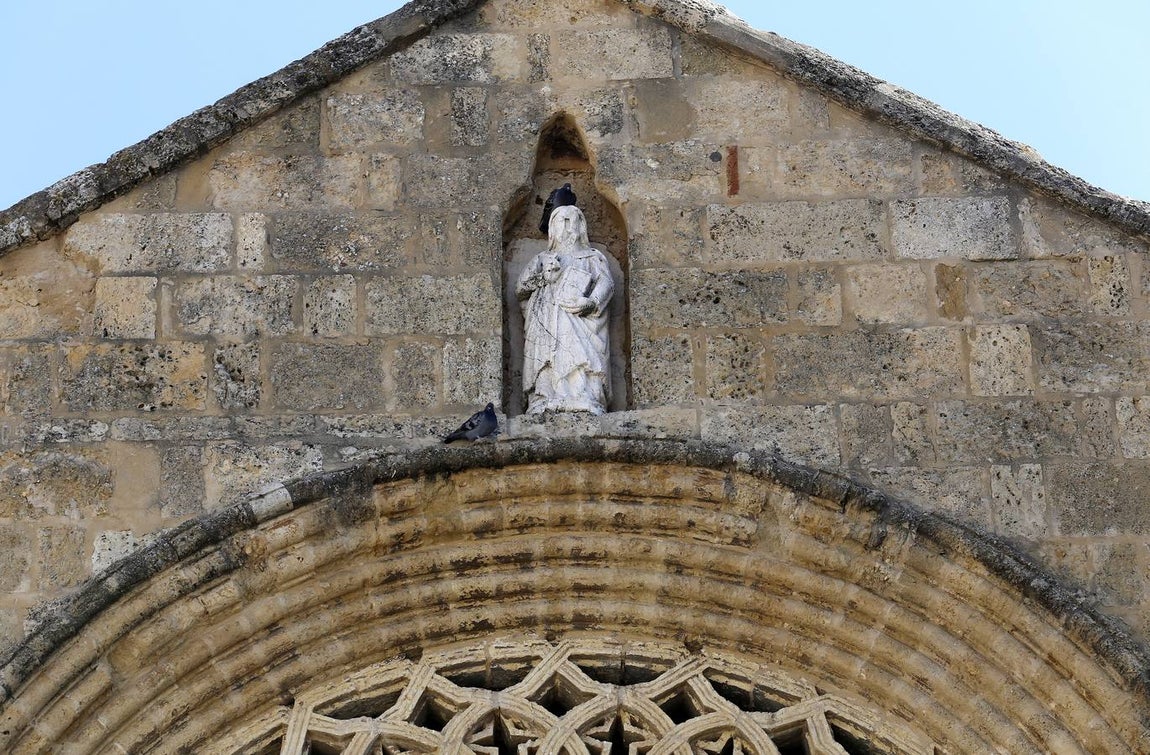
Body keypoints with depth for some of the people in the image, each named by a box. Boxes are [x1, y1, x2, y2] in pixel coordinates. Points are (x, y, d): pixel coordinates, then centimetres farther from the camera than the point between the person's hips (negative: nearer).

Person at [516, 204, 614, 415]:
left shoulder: (594, 258, 25)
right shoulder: (542, 259, 31)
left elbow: (606, 283, 6)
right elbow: (520, 287, 18)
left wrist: (593, 302, -15)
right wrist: (543, 276, -1)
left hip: (579, 319, -2)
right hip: (547, 323, 2)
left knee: (581, 356, -25)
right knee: (546, 364, -19)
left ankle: (585, 402, -40)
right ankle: (543, 403, -34)